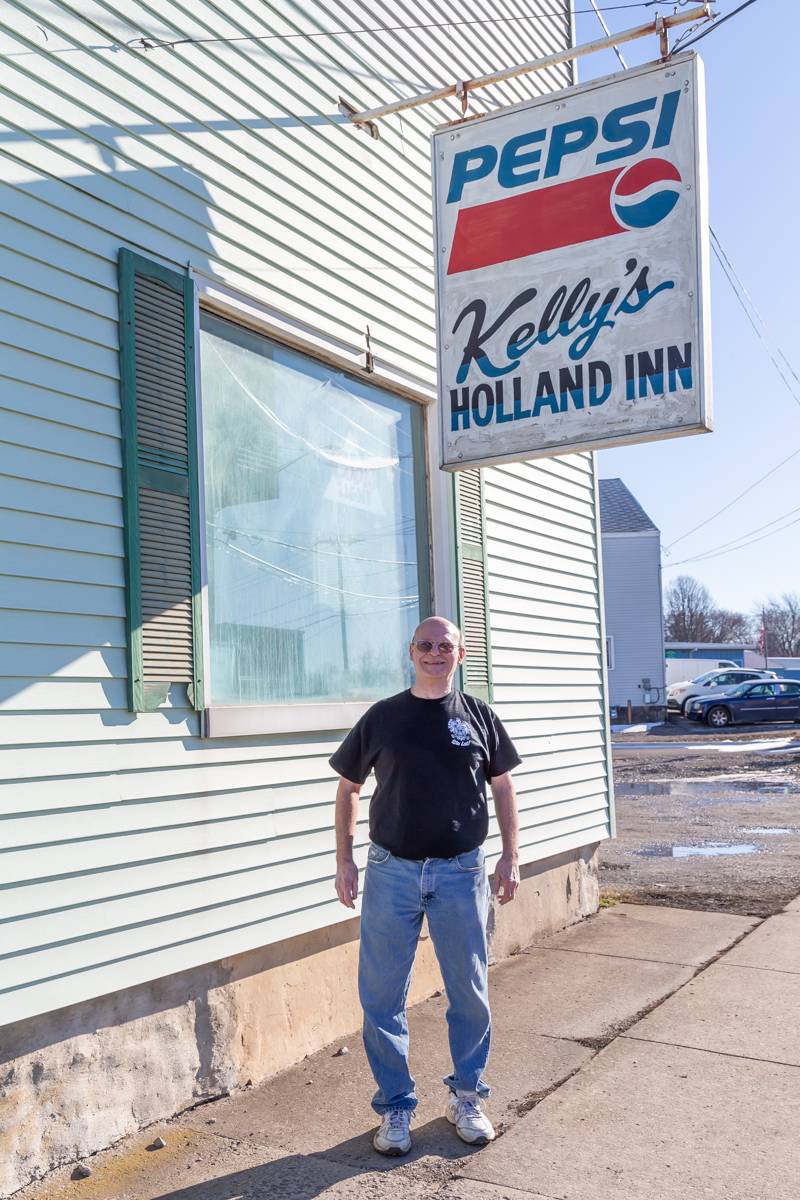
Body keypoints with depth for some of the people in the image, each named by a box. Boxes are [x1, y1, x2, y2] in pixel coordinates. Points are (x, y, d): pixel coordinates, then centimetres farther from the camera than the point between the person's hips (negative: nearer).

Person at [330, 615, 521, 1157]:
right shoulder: (382, 717, 2)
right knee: (383, 996, 5)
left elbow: (503, 786, 11)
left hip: (461, 872, 0)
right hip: (391, 872, 0)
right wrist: (344, 859, 4)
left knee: (471, 993, 9)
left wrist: (511, 856, 5)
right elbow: (349, 787, 9)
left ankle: (467, 1097, 29)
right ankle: (396, 1107, 21)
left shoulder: (478, 716, 4)